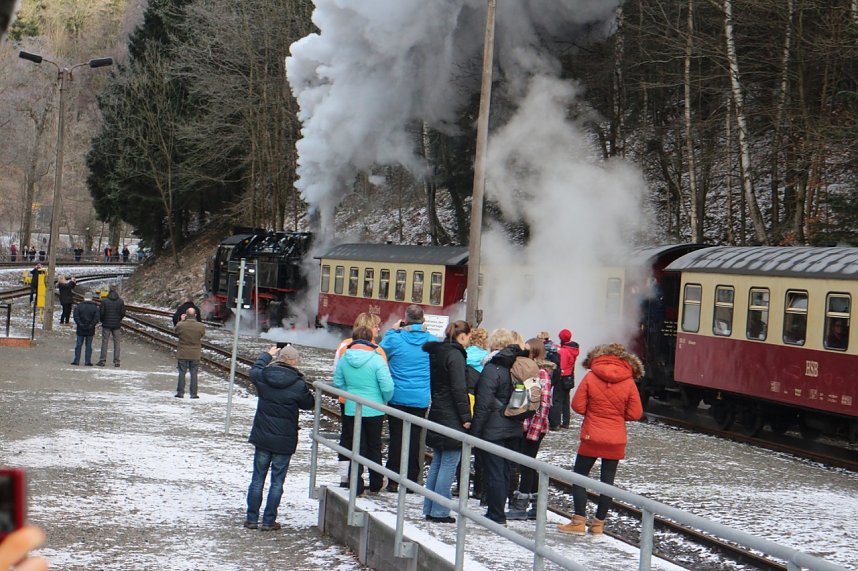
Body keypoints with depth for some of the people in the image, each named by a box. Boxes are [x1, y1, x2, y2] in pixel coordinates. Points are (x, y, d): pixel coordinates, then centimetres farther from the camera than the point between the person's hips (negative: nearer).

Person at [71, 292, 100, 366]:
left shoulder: (78, 306, -1)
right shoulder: (95, 307, -2)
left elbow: (75, 316, -8)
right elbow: (96, 319, -9)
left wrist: (80, 324, -7)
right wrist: (91, 326, -5)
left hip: (80, 329, 0)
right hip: (90, 331, 0)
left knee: (78, 345, 6)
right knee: (88, 346, 5)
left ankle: (76, 360, 5)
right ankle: (87, 361, 3)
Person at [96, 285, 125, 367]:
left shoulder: (104, 301, -9)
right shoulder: (120, 301, -3)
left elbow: (101, 313, -8)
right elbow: (123, 313, 0)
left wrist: (102, 320, 11)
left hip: (106, 324, -2)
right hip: (116, 325, 2)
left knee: (104, 342, 4)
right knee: (116, 343, 7)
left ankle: (102, 360, 3)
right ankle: (116, 361, 6)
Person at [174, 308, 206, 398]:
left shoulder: (180, 325, -16)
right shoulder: (201, 326, -13)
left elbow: (176, 333, 5)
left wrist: (181, 321, 10)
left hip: (182, 354, -1)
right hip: (195, 354, 1)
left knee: (182, 374, 9)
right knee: (194, 374, 9)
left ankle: (180, 393, 10)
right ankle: (194, 393, 10)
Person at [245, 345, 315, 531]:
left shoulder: (262, 377, -7)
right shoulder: (298, 385, -15)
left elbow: (255, 369, 17)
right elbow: (308, 404, 1)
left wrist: (267, 355, 33)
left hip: (262, 438, 3)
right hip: (284, 441, -3)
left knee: (258, 478, 13)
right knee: (277, 481, 6)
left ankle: (252, 518, 17)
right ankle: (268, 521, 8)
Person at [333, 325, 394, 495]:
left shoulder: (344, 359, -4)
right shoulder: (376, 359, -16)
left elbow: (338, 382, 5)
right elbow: (387, 387, -18)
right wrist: (385, 400, 1)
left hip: (352, 409, 2)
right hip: (374, 410, -2)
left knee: (357, 447, 11)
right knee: (374, 447, 15)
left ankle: (357, 486, 9)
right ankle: (375, 485, 24)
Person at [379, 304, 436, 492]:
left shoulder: (395, 338, -10)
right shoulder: (431, 341, -4)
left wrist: (392, 330, 17)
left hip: (398, 397, -1)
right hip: (421, 399, 1)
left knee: (396, 437, 7)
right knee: (414, 439, 8)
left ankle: (393, 480, 7)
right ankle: (411, 480, 10)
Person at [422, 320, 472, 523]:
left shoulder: (436, 352, 12)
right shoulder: (455, 355, -15)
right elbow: (459, 389, -18)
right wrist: (466, 417, -14)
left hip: (437, 413, 9)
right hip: (452, 417, -9)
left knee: (437, 462, 15)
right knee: (449, 464, -4)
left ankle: (429, 509, 17)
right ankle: (439, 512, -4)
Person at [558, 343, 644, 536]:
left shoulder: (591, 377, -7)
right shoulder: (629, 383, -4)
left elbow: (578, 406, -7)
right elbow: (635, 413, -3)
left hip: (591, 437, -2)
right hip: (616, 440, 2)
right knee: (607, 480, 9)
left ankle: (579, 521, 6)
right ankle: (599, 523, 13)